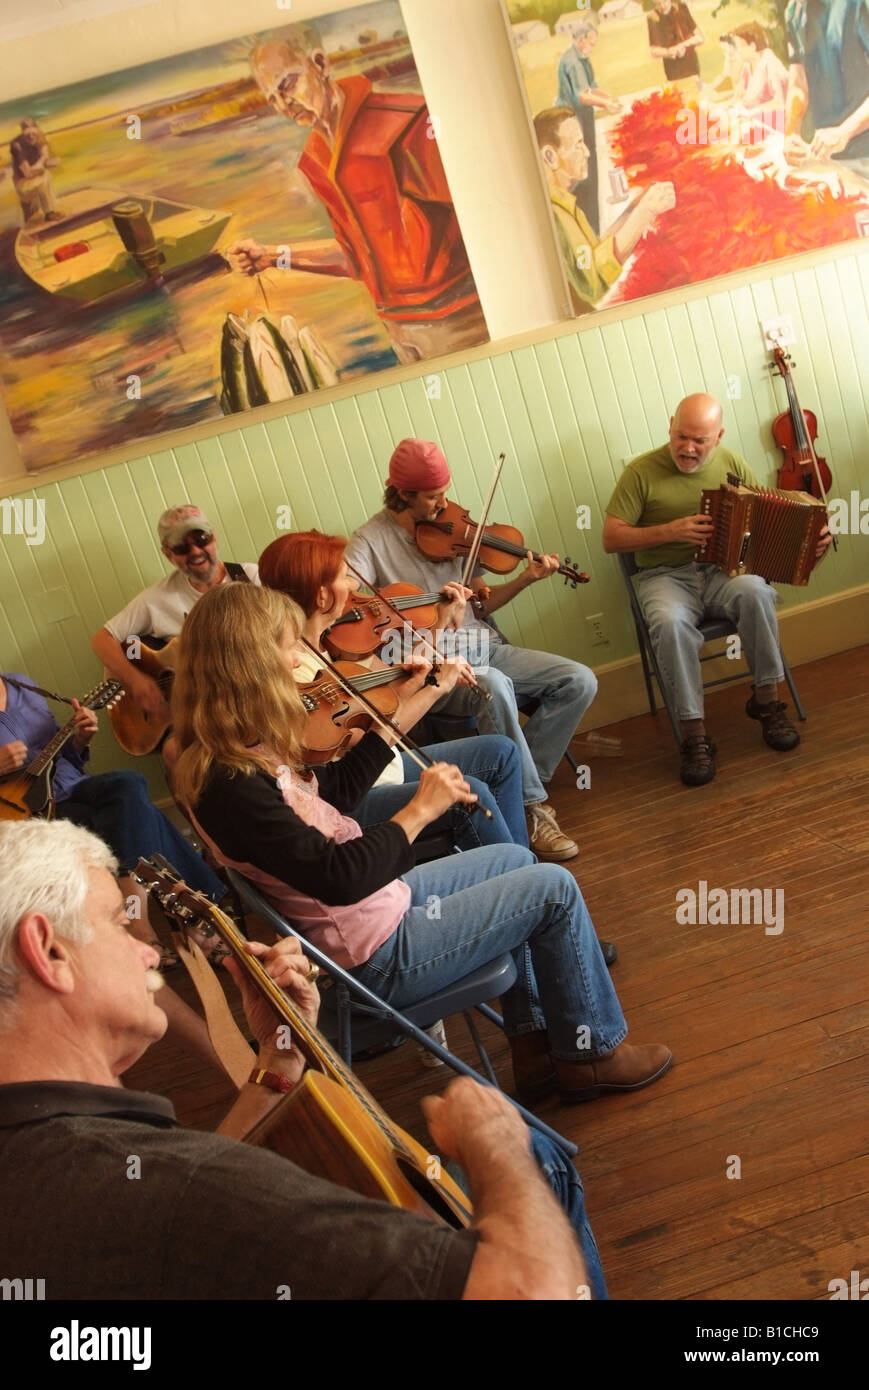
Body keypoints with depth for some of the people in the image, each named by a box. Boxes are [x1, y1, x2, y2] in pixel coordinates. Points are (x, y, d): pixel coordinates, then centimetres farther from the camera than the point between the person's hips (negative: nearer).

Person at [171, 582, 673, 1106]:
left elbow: (333, 793, 12)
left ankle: (535, 1045, 27)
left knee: (515, 860, 23)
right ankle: (593, 1053, 18)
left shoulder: (245, 751, 0)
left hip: (377, 901, 10)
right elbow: (337, 877, -32)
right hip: (375, 958, -10)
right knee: (554, 889, -4)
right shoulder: (229, 784, -30)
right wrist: (420, 810, -23)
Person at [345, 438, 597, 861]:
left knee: (580, 682, -10)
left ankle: (520, 780, -7)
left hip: (486, 647, 6)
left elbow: (479, 605, 13)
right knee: (495, 686, -38)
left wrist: (526, 579, -4)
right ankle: (532, 809, -23)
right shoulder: (371, 540, -4)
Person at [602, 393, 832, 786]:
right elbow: (611, 538, -7)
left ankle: (767, 699, -14)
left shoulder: (731, 464, 6)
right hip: (666, 577, -2)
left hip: (723, 569, 3)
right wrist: (671, 531, -18)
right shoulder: (641, 472, -5)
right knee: (671, 622, -37)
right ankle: (694, 735, -26)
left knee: (754, 590, -33)